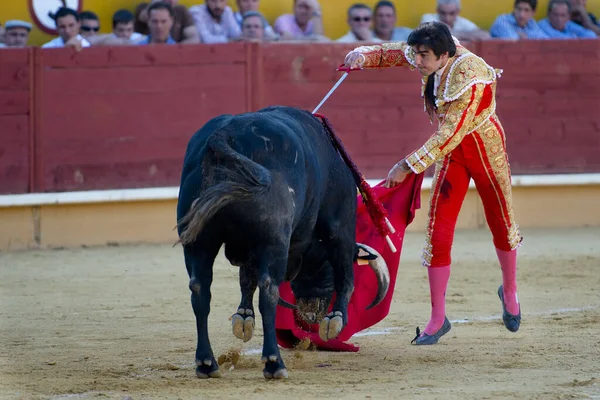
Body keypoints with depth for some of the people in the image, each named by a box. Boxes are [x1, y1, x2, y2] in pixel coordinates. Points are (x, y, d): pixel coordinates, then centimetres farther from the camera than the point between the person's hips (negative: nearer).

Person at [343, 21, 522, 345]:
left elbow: (449, 135, -32)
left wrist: (408, 167, -30)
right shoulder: (431, 59, -13)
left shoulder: (469, 78, -32)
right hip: (451, 152, 5)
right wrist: (363, 56, -15)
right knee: (437, 235, -4)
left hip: (486, 147, -5)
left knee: (502, 225, 15)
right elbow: (392, 53, 6)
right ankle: (437, 320, 2)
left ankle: (509, 292, 42)